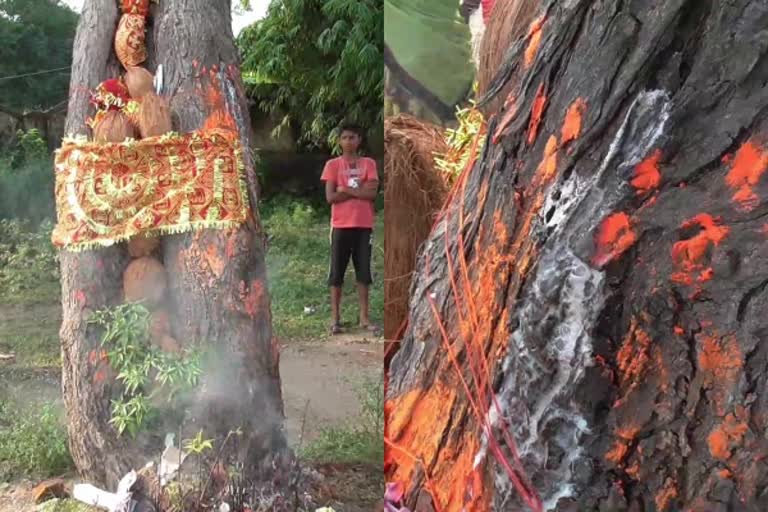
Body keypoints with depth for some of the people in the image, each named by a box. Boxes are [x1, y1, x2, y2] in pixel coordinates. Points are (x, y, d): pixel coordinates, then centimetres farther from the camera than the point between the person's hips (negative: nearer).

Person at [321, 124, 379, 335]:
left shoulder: (369, 164, 7)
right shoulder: (333, 165, 3)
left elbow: (372, 194, -6)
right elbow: (330, 197, -7)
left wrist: (346, 189, -10)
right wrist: (359, 190, -8)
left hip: (364, 225, 1)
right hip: (341, 225, -1)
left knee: (363, 271, 4)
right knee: (337, 272, 0)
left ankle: (364, 317, 11)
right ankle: (335, 318, 6)